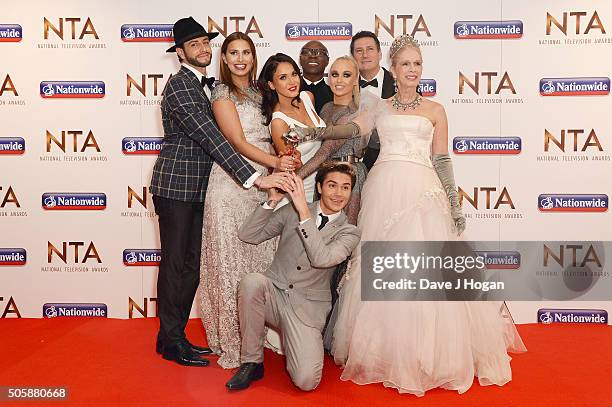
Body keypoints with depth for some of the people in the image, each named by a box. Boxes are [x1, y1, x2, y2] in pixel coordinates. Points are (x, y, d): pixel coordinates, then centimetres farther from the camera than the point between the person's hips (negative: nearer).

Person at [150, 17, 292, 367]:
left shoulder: (204, 84, 16)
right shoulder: (180, 85, -13)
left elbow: (210, 137, 17)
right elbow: (211, 138, -24)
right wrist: (256, 178, -29)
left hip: (196, 189, 9)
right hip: (176, 186, -8)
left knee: (190, 267, 12)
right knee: (175, 265, 0)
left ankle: (176, 335, 24)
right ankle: (171, 341, 13)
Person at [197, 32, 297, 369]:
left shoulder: (258, 92, 17)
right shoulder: (222, 93, -3)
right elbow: (238, 142, -12)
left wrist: (285, 159, 0)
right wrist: (275, 163, -24)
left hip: (261, 185, 6)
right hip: (231, 185, -6)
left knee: (259, 258, 9)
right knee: (231, 260, -1)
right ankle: (233, 342, 10)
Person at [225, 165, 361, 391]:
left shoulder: (349, 232, 0)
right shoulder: (291, 211, 6)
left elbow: (321, 259, -20)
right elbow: (248, 236, 1)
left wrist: (304, 213, -23)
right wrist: (272, 201, -10)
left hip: (307, 307, -2)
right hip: (274, 294, 2)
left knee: (307, 381, -20)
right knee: (252, 281, -34)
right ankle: (252, 362, -12)